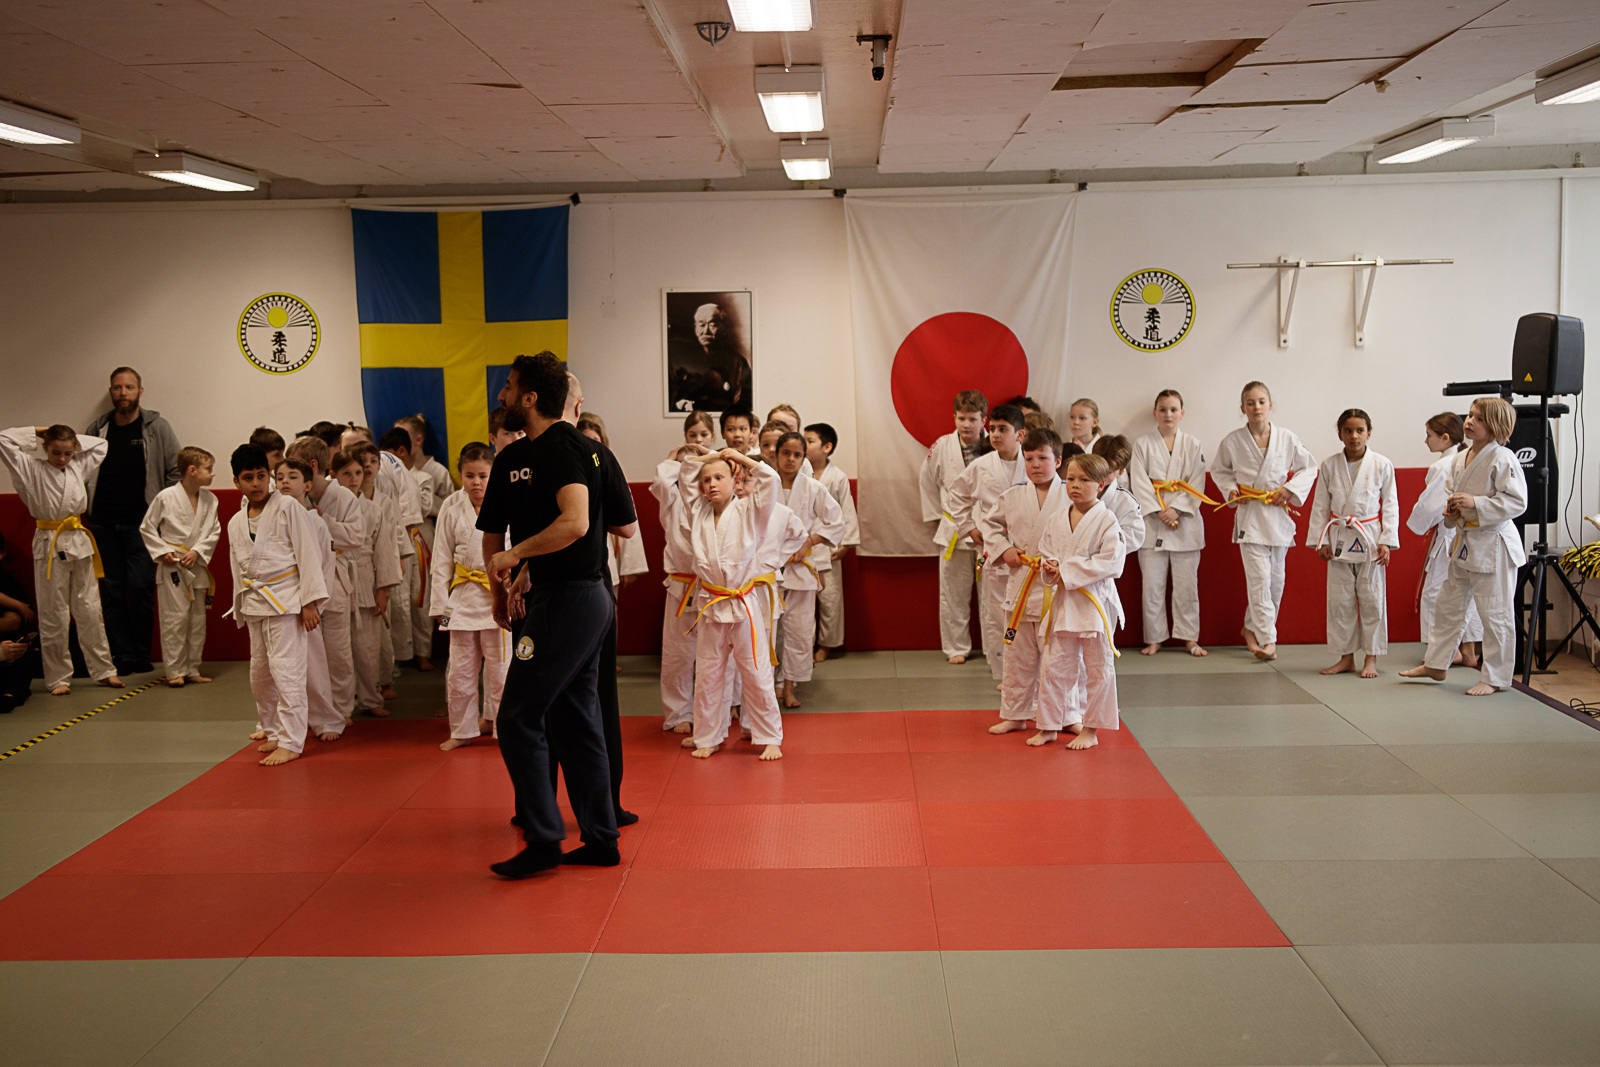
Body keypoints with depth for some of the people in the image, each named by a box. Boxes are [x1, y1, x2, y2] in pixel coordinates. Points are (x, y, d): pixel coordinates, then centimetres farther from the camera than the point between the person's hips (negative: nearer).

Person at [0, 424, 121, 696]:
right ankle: (58, 678, 10)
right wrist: (37, 432, -1)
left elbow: (100, 444, 23)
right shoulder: (31, 469, -3)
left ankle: (104, 670, 15)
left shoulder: (79, 468, 10)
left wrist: (73, 439, 11)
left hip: (79, 543, 4)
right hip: (49, 547, -4)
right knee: (53, 615, 1)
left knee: (89, 610, 8)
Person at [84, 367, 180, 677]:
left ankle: (141, 655, 6)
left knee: (140, 588, -5)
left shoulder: (156, 427, 1)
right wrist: (84, 509, 8)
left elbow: (176, 471, 3)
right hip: (102, 523, 3)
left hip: (141, 523, -3)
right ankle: (122, 655, 10)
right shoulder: (97, 429, 9)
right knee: (111, 590, 4)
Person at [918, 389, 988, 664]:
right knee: (954, 593, 7)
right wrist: (936, 514, 11)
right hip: (953, 531, 2)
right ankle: (957, 647, 20)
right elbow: (926, 480, 14)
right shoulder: (942, 447, -2)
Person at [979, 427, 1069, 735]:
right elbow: (988, 523, 17)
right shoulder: (1013, 497, 4)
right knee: (1018, 655, 11)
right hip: (1020, 582, 3)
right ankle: (1014, 714, 23)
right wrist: (1003, 550, 3)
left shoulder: (1070, 496, -4)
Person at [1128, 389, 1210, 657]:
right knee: (1152, 584, 1)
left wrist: (1176, 509, -11)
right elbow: (1139, 483, -2)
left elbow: (1197, 484, 1)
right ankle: (1155, 638, 11)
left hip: (1185, 521, 0)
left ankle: (1189, 637, 12)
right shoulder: (1143, 444, 5)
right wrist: (1159, 512, -11)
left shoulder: (1192, 444, 6)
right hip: (1152, 522, 0)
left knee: (1186, 583, 3)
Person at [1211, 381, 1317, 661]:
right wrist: (1230, 490, -3)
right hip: (1249, 515, -2)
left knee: (1276, 580, 9)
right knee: (1260, 580, -10)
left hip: (1279, 514, 3)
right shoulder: (1232, 442, -4)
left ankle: (1252, 628, 27)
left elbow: (1309, 468, 8)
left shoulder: (1287, 439, -2)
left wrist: (1290, 489, -6)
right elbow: (1219, 470, 13)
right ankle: (1267, 640, -6)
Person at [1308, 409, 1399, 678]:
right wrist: (1321, 541, 1)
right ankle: (1346, 657, 16)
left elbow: (1390, 505, 1)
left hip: (1369, 539, -2)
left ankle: (1371, 658, 13)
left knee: (1372, 599, 2)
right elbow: (1320, 505, 6)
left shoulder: (1382, 465, -2)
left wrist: (1386, 541, -5)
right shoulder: (1329, 465, 2)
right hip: (1339, 540, 2)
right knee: (1340, 600, 5)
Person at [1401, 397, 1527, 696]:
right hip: (1463, 542, 8)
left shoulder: (1502, 459, -15)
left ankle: (1494, 678, 12)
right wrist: (1450, 511, -1)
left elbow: (1516, 501, -18)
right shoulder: (1459, 460, 8)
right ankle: (1435, 665, 29)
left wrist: (1475, 503, -24)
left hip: (1493, 544, -8)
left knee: (1495, 612, 0)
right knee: (1448, 605, 16)